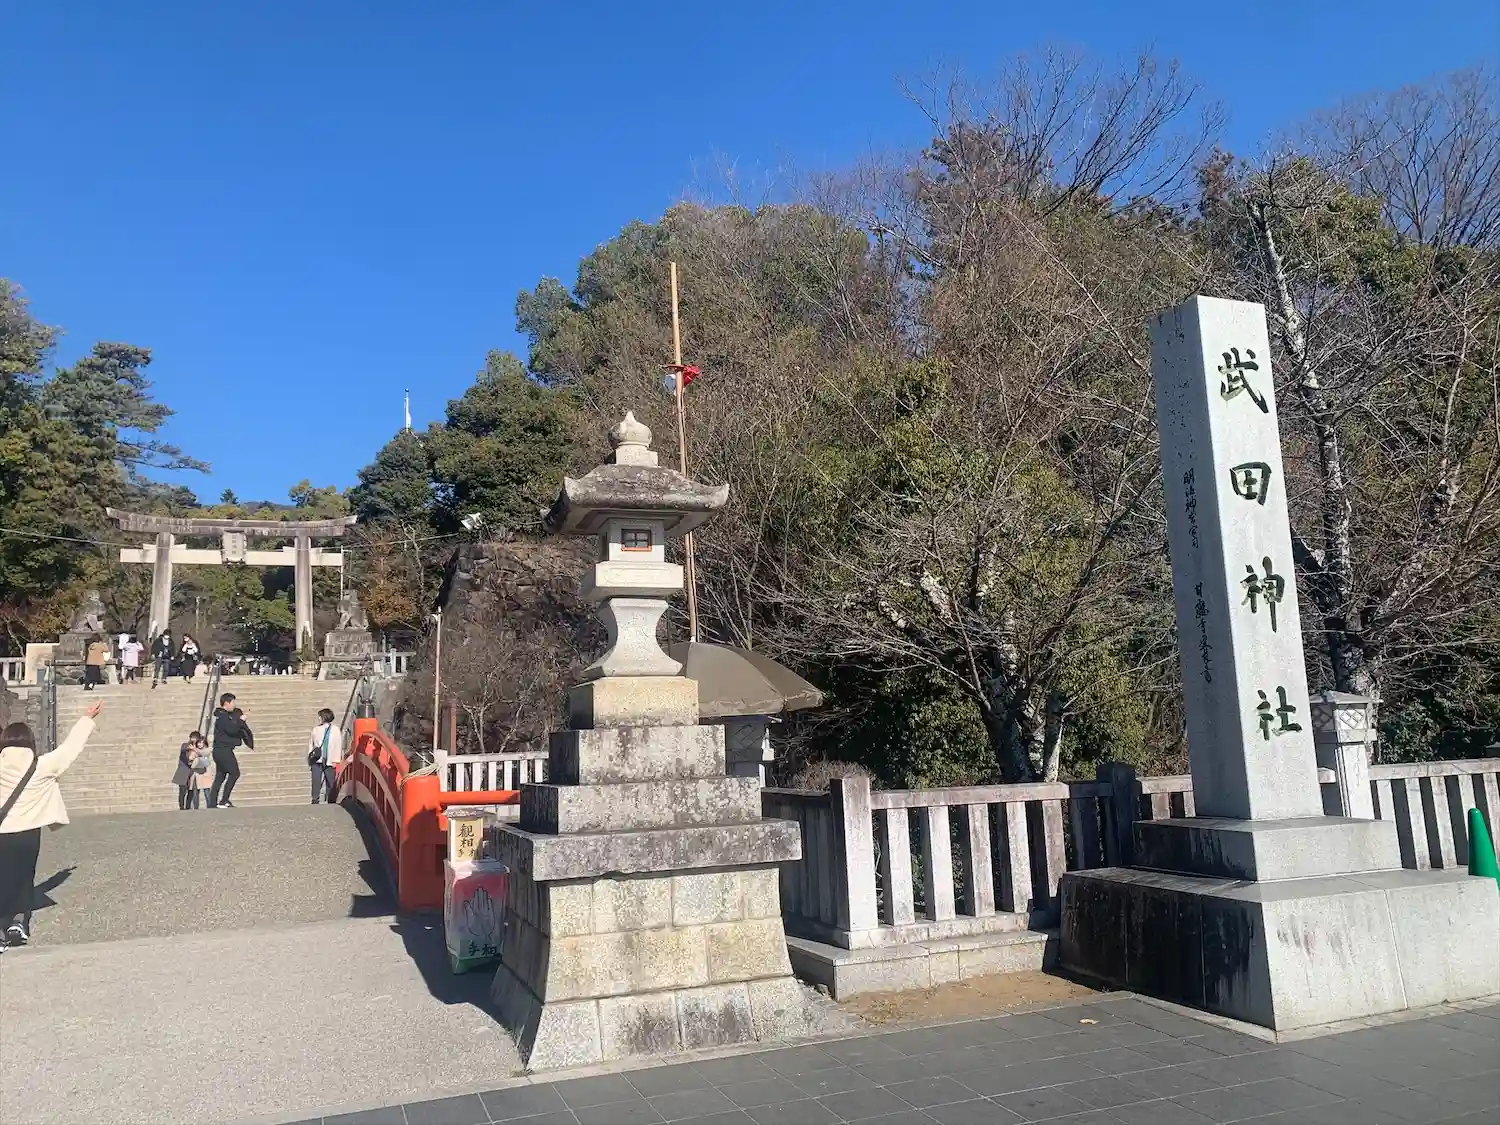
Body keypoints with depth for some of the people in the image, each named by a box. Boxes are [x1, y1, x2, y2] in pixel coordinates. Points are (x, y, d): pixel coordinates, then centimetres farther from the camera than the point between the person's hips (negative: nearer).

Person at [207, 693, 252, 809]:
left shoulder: (225, 716, 20)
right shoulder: (222, 716, -11)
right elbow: (231, 729, -22)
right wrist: (240, 720, -11)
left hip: (220, 750, 10)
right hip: (223, 749, -10)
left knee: (220, 776, 10)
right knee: (234, 773, -14)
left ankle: (212, 804, 9)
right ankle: (223, 801, -16)